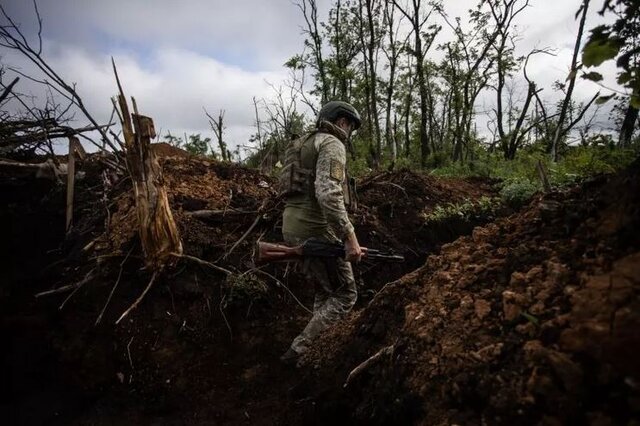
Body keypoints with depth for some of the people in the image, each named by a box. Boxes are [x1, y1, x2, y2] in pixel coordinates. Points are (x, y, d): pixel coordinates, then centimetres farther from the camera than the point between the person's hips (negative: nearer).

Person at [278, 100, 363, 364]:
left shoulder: (303, 145, 22)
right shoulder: (332, 144, -8)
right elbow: (328, 193, -25)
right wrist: (350, 238, -25)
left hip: (294, 228, 10)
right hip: (316, 230, -9)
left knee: (325, 293, 20)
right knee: (344, 295, 2)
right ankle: (299, 351, -1)